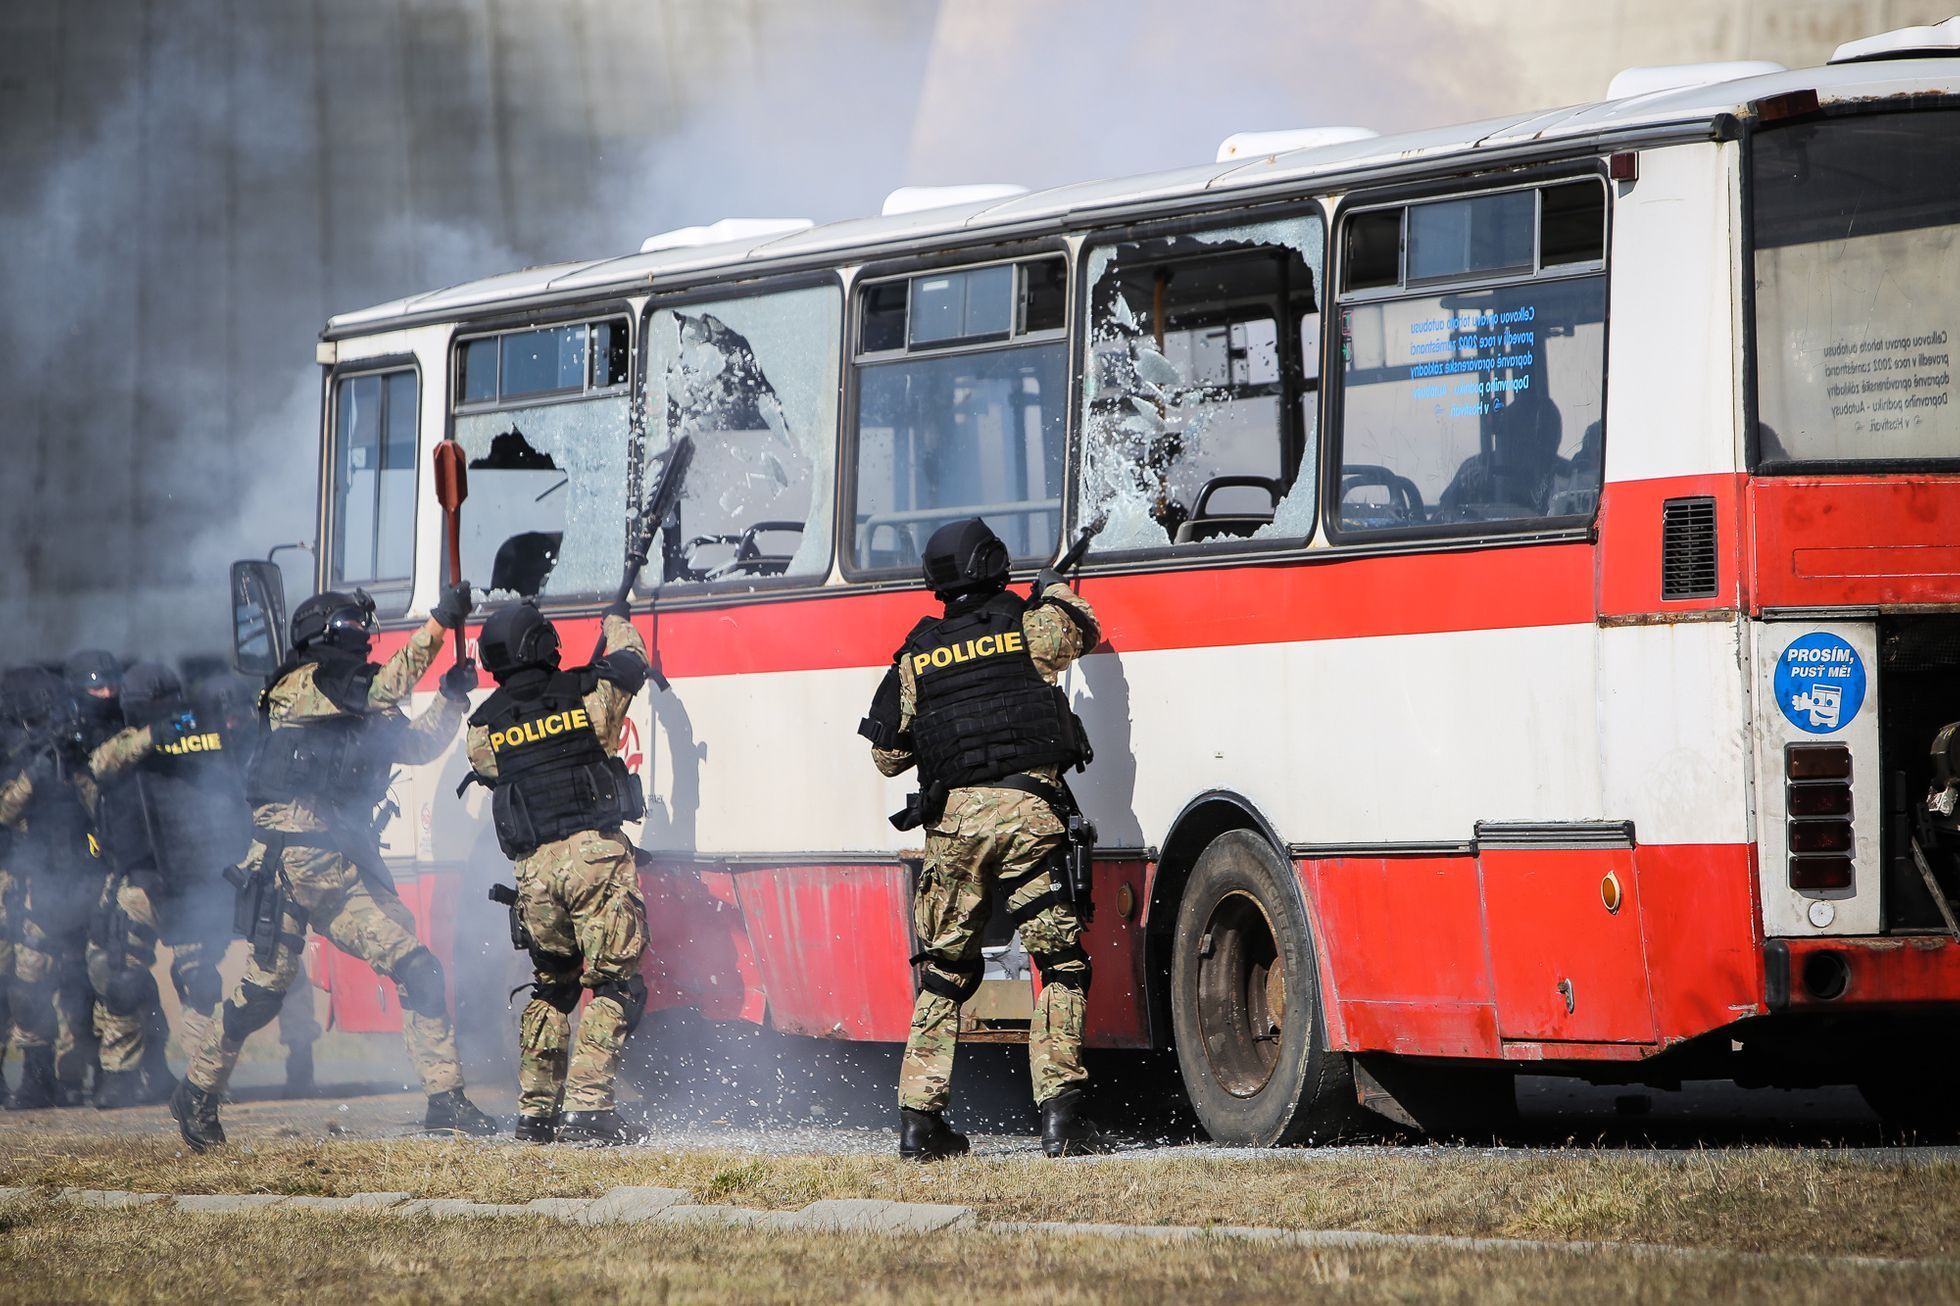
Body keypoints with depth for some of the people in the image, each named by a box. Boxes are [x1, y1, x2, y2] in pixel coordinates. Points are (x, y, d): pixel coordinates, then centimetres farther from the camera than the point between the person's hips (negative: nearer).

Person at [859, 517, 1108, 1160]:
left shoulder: (915, 655, 10)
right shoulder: (1028, 627, 5)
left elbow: (887, 755, 15)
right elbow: (1082, 629, 28)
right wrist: (1055, 588, 48)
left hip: (952, 819, 3)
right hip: (1028, 811, -3)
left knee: (944, 971, 13)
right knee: (1060, 963, 1)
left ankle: (919, 1120, 10)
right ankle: (1059, 1113, -9)